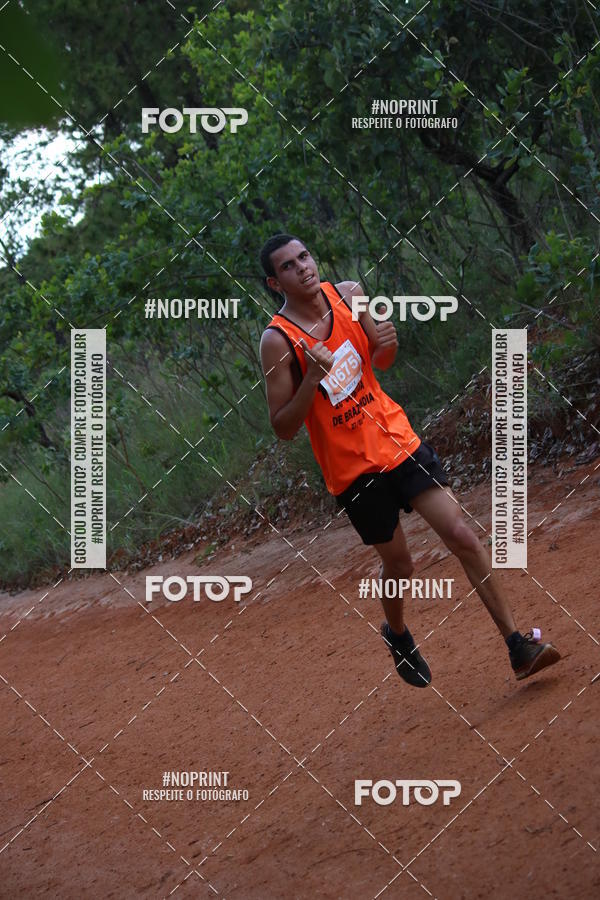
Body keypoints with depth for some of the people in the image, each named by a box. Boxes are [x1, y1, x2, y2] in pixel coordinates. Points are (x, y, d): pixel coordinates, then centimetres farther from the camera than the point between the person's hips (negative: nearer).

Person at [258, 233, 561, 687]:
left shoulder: (348, 294, -1)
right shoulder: (278, 341, -15)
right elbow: (284, 429, -15)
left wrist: (387, 343, -8)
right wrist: (311, 378, -29)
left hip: (397, 439, 3)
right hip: (352, 467, -3)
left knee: (462, 536, -6)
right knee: (399, 563, 7)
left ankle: (518, 644, -4)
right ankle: (398, 634, 40)